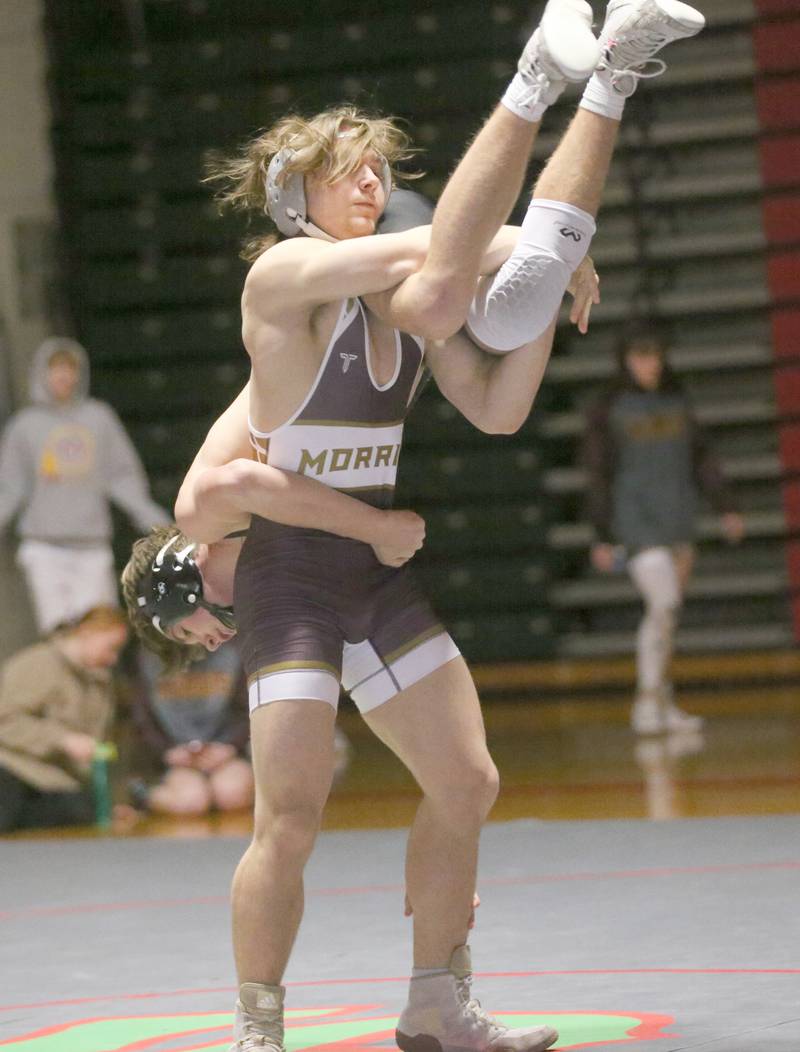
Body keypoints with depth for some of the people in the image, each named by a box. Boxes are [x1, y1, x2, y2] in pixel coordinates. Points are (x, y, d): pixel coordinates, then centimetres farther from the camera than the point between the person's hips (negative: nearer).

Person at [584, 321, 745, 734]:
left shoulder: (677, 402, 9)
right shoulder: (608, 410, -4)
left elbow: (701, 459, 14)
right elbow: (599, 476, -3)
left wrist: (726, 506, 7)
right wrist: (603, 537, -6)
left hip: (678, 517, 5)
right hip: (636, 519, -5)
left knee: (667, 613, 8)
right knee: (663, 603, -17)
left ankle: (661, 703, 15)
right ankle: (647, 703, -12)